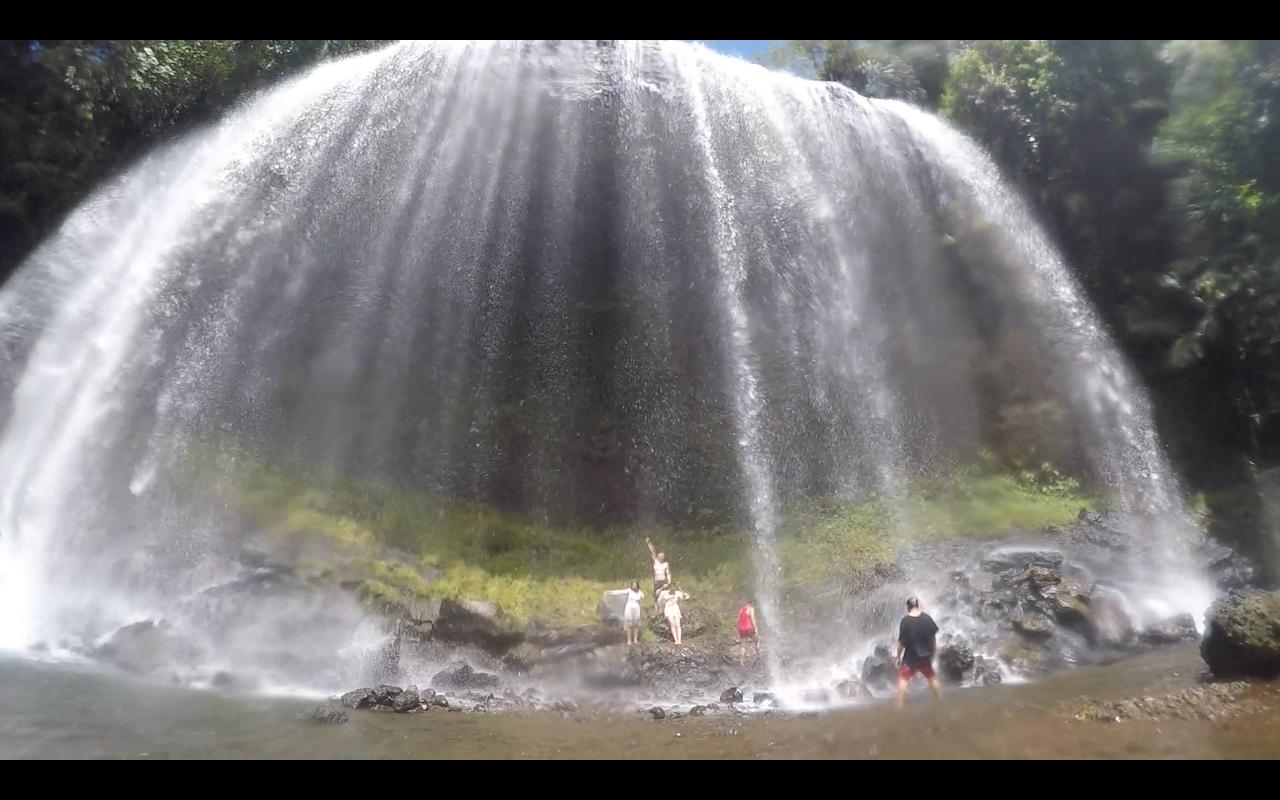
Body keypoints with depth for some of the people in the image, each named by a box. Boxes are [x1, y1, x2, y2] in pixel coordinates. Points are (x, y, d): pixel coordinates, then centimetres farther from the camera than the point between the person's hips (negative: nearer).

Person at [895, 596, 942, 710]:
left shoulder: (905, 621, -17)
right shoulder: (927, 618, -9)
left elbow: (901, 642, -13)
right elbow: (933, 639, -1)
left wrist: (898, 658, 0)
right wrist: (932, 654, 13)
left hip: (910, 658, -3)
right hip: (925, 656, 3)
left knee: (903, 679, 8)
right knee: (932, 678, 22)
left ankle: (899, 705, 7)